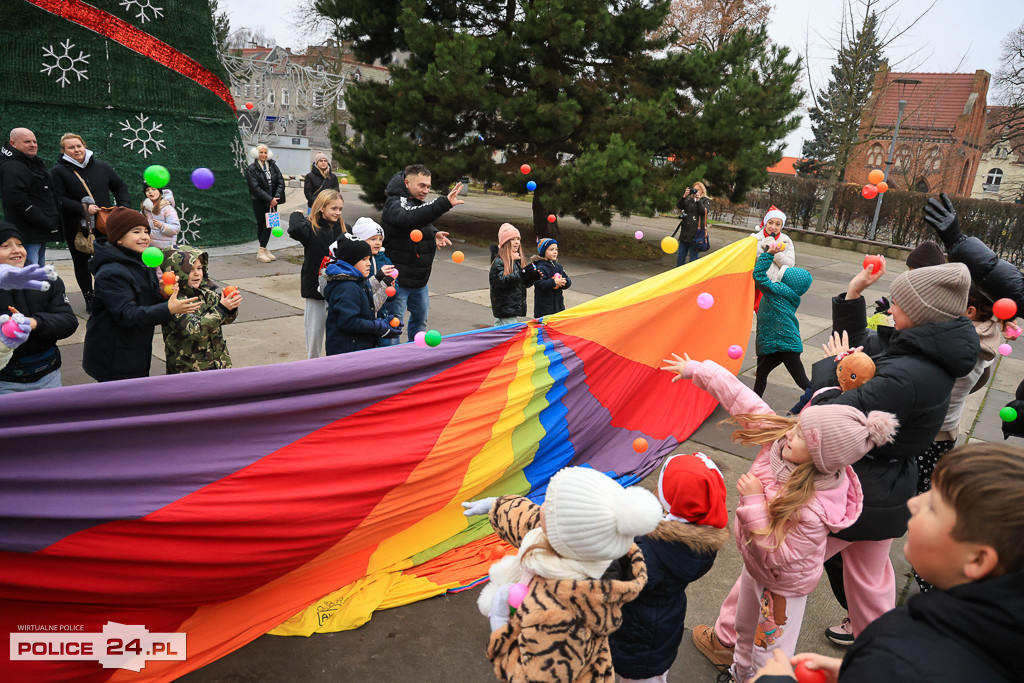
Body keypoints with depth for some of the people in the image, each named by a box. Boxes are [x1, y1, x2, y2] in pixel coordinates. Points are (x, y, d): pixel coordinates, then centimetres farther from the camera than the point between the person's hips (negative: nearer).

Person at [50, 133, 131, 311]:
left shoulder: (102, 166, 8)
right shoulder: (58, 171, -1)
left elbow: (120, 187, 17)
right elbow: (59, 200, -10)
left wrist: (123, 207, 3)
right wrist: (83, 209, -22)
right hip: (76, 228, -1)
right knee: (81, 263, 6)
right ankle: (89, 299, 15)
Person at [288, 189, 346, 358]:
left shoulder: (343, 227, 4)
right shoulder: (311, 227, -10)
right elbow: (295, 230, -34)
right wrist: (296, 215, -15)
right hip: (315, 289, -3)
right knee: (314, 331, 9)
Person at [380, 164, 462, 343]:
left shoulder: (419, 203, 11)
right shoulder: (395, 203, -18)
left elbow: (425, 225, 26)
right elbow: (410, 218, -41)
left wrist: (434, 235, 0)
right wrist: (445, 203, -52)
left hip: (420, 280, 9)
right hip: (398, 279, -9)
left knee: (421, 318, 22)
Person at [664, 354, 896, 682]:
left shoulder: (816, 508, -40)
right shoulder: (780, 436, -26)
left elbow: (776, 555, -33)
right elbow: (739, 397, -18)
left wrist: (753, 501, -37)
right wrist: (696, 370, -13)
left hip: (783, 584, -7)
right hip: (754, 565, 8)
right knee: (745, 629, 34)